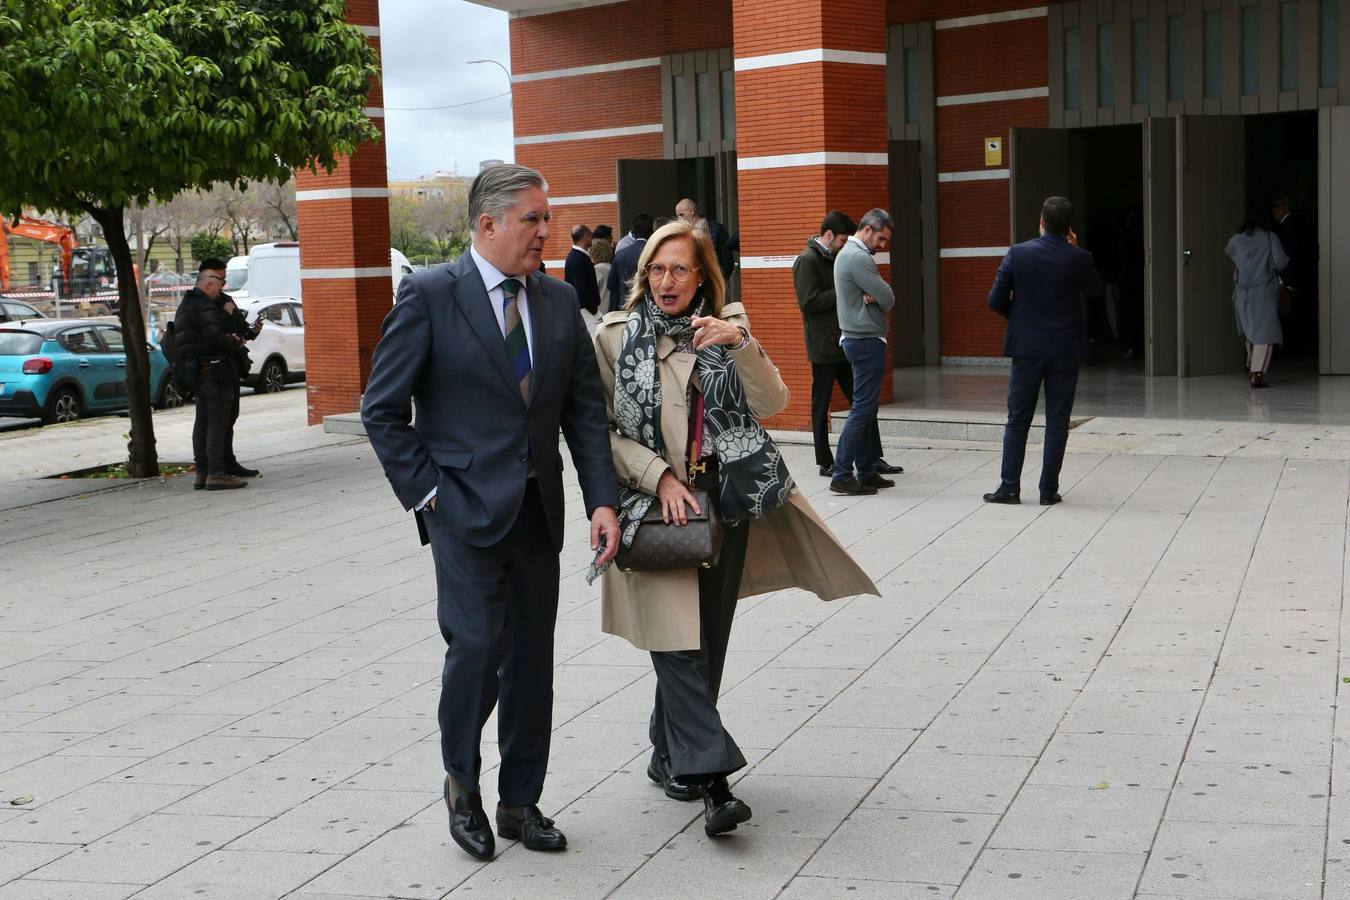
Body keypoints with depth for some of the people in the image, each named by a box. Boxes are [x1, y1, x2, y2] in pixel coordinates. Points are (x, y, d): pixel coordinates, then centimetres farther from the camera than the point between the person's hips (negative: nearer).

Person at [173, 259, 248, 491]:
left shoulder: (186, 305, 19)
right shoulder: (204, 305, -15)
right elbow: (214, 335, -25)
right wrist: (236, 343, -9)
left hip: (196, 371, 10)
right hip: (214, 368, -10)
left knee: (203, 422, 14)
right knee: (218, 422, -9)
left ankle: (202, 473, 18)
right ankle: (216, 473, -11)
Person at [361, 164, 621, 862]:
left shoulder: (559, 301, 8)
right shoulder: (430, 296, -7)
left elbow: (585, 410, 7)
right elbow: (382, 409, -5)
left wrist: (602, 500, -2)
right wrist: (426, 492, -9)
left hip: (538, 510, 5)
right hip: (467, 507, -5)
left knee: (531, 657, 9)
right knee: (478, 645, -9)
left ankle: (520, 802, 24)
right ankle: (462, 783, 18)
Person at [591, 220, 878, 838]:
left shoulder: (728, 325, 6)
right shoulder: (615, 336, 0)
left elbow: (772, 403, -4)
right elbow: (602, 430, -1)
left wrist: (741, 345, -19)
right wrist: (660, 476, -12)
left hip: (725, 505, 3)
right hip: (655, 508, -3)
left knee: (707, 641, 9)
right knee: (677, 640, -11)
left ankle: (669, 756, 27)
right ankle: (712, 780, -12)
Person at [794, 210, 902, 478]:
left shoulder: (834, 258, 15)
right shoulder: (807, 261, -11)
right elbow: (809, 302, -19)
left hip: (846, 343, 8)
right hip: (824, 346, -8)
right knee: (821, 406, 3)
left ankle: (874, 458, 10)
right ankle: (825, 463, 11)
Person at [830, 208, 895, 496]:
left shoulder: (846, 253, 16)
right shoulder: (858, 257, -18)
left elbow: (882, 297, 13)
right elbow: (888, 299, -18)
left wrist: (873, 297, -8)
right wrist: (877, 299, 2)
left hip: (856, 339, 11)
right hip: (867, 340, -11)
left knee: (866, 408, 13)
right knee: (862, 410, -9)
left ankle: (867, 471, 18)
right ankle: (842, 475, -9)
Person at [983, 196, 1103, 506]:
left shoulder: (1017, 254, -7)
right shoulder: (1079, 259, -7)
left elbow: (996, 300, -5)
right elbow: (1094, 289, 14)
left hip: (1027, 347, 0)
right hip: (1065, 349, 0)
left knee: (1017, 420, 8)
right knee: (1057, 421, 6)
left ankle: (1009, 487, 6)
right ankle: (1049, 489, 7)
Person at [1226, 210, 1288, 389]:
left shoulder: (1236, 240, 4)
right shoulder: (1270, 238, -2)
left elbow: (1228, 252, 28)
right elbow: (1281, 263, -8)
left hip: (1243, 292, 3)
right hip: (1265, 290, -3)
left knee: (1250, 330, 22)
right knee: (1264, 332, -6)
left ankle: (1252, 366, 34)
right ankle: (1257, 374, -17)